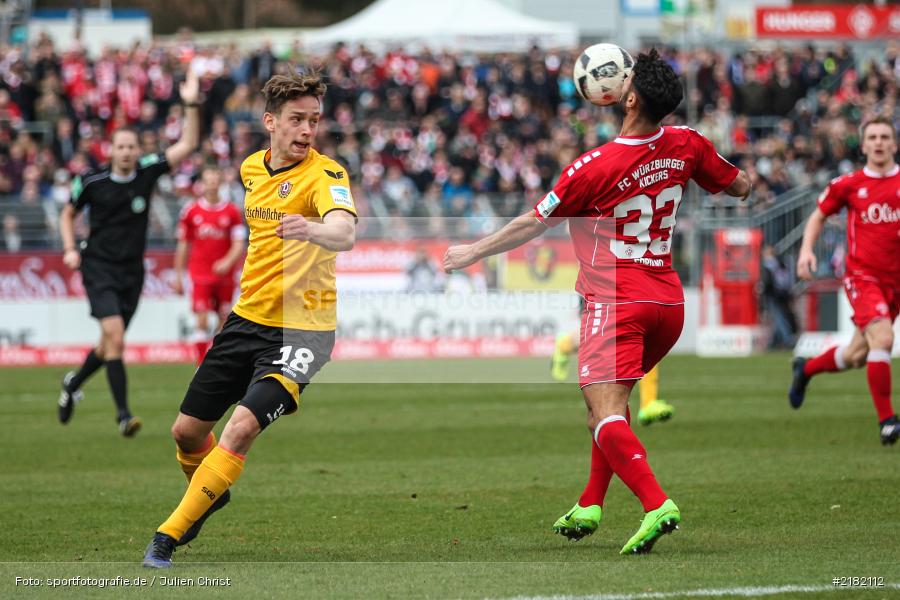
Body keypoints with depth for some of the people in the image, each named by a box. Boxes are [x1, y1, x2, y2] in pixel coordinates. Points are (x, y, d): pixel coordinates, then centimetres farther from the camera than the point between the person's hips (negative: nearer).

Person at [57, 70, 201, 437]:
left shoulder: (147, 172, -1)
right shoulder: (91, 182, -5)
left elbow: (188, 146, -6)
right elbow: (68, 214, 12)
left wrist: (192, 106, -16)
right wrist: (70, 249, -2)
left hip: (131, 272, 4)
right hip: (99, 268, -4)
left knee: (110, 344, 14)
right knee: (115, 337, -20)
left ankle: (73, 384, 43)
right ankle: (123, 414, -19)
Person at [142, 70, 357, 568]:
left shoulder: (325, 175, -17)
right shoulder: (252, 168, 5)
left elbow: (345, 233, -38)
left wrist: (311, 230, -58)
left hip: (300, 330, -7)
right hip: (247, 317, 7)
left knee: (241, 429, -22)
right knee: (187, 431, 11)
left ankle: (169, 535, -9)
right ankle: (209, 495, 44)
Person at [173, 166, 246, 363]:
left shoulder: (232, 212, 3)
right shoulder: (190, 212, 3)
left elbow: (239, 245, -1)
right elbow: (183, 246, 8)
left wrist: (228, 262, -20)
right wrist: (178, 277, 7)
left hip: (224, 275, 1)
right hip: (200, 276, -1)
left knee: (224, 321, 5)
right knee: (201, 321, -11)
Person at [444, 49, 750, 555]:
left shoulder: (595, 167, -13)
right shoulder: (686, 145, 0)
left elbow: (534, 224, -3)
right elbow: (740, 186, 18)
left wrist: (473, 253, 10)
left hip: (616, 301, -7)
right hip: (669, 302, 7)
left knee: (606, 415, -13)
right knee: (612, 401, 23)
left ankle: (657, 504, -32)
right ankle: (590, 506, 24)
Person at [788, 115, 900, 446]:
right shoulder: (848, 184, 0)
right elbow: (819, 215, 13)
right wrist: (806, 249, -2)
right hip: (862, 276, -3)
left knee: (856, 357, 12)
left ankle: (806, 369, 42)